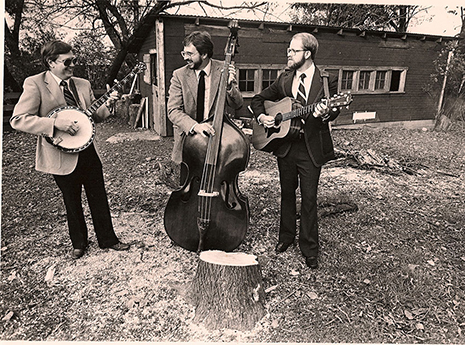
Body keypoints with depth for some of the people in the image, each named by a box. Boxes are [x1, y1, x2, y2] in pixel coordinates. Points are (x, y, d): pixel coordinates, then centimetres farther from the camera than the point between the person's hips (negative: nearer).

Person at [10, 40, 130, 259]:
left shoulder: (83, 84, 8)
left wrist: (107, 105, -7)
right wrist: (56, 123, -26)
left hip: (87, 151, 5)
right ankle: (78, 244, 33)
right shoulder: (35, 84, -9)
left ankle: (107, 239, 28)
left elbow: (94, 117, 12)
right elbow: (18, 120, -16)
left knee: (99, 199, 11)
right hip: (61, 156, -4)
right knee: (72, 203, 12)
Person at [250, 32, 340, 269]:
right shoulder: (284, 79, 8)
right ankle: (286, 237, 34)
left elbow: (334, 108, -11)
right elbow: (257, 99, 14)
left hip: (312, 149, -3)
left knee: (309, 198, 3)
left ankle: (309, 249, 18)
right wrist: (261, 117, -5)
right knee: (287, 194, 15)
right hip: (285, 145, 4)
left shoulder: (327, 81, -2)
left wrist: (325, 113, -34)